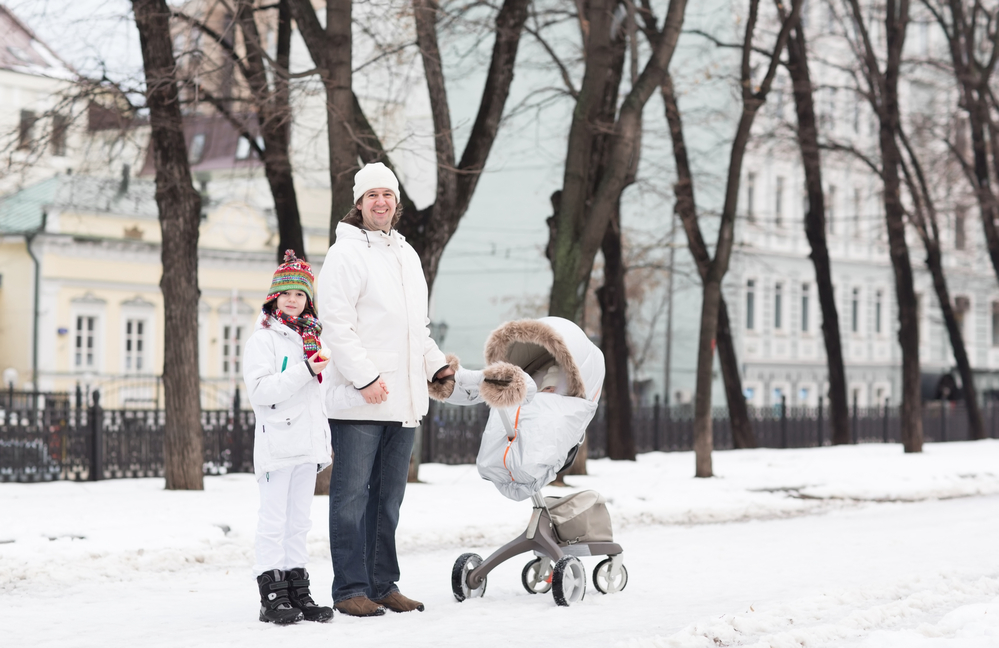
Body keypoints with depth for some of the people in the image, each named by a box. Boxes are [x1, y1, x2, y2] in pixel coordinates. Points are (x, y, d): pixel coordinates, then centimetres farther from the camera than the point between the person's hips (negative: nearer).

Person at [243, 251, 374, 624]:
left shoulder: (313, 340, 17)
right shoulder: (263, 339, -5)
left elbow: (324, 393, 16)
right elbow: (260, 390, -17)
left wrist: (361, 394, 2)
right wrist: (304, 372, -22)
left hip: (308, 445, 7)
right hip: (277, 444, -7)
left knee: (298, 523, 12)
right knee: (274, 523, -4)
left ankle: (297, 592, 17)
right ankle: (272, 597, -2)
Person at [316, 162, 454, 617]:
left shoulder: (407, 255, 19)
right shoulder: (345, 254, -6)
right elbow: (336, 325, -13)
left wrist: (436, 365, 14)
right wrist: (365, 377, -19)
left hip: (404, 399, 8)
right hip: (358, 400, -7)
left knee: (388, 495, 11)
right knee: (352, 494, -3)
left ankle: (383, 584, 17)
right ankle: (350, 589, 0)